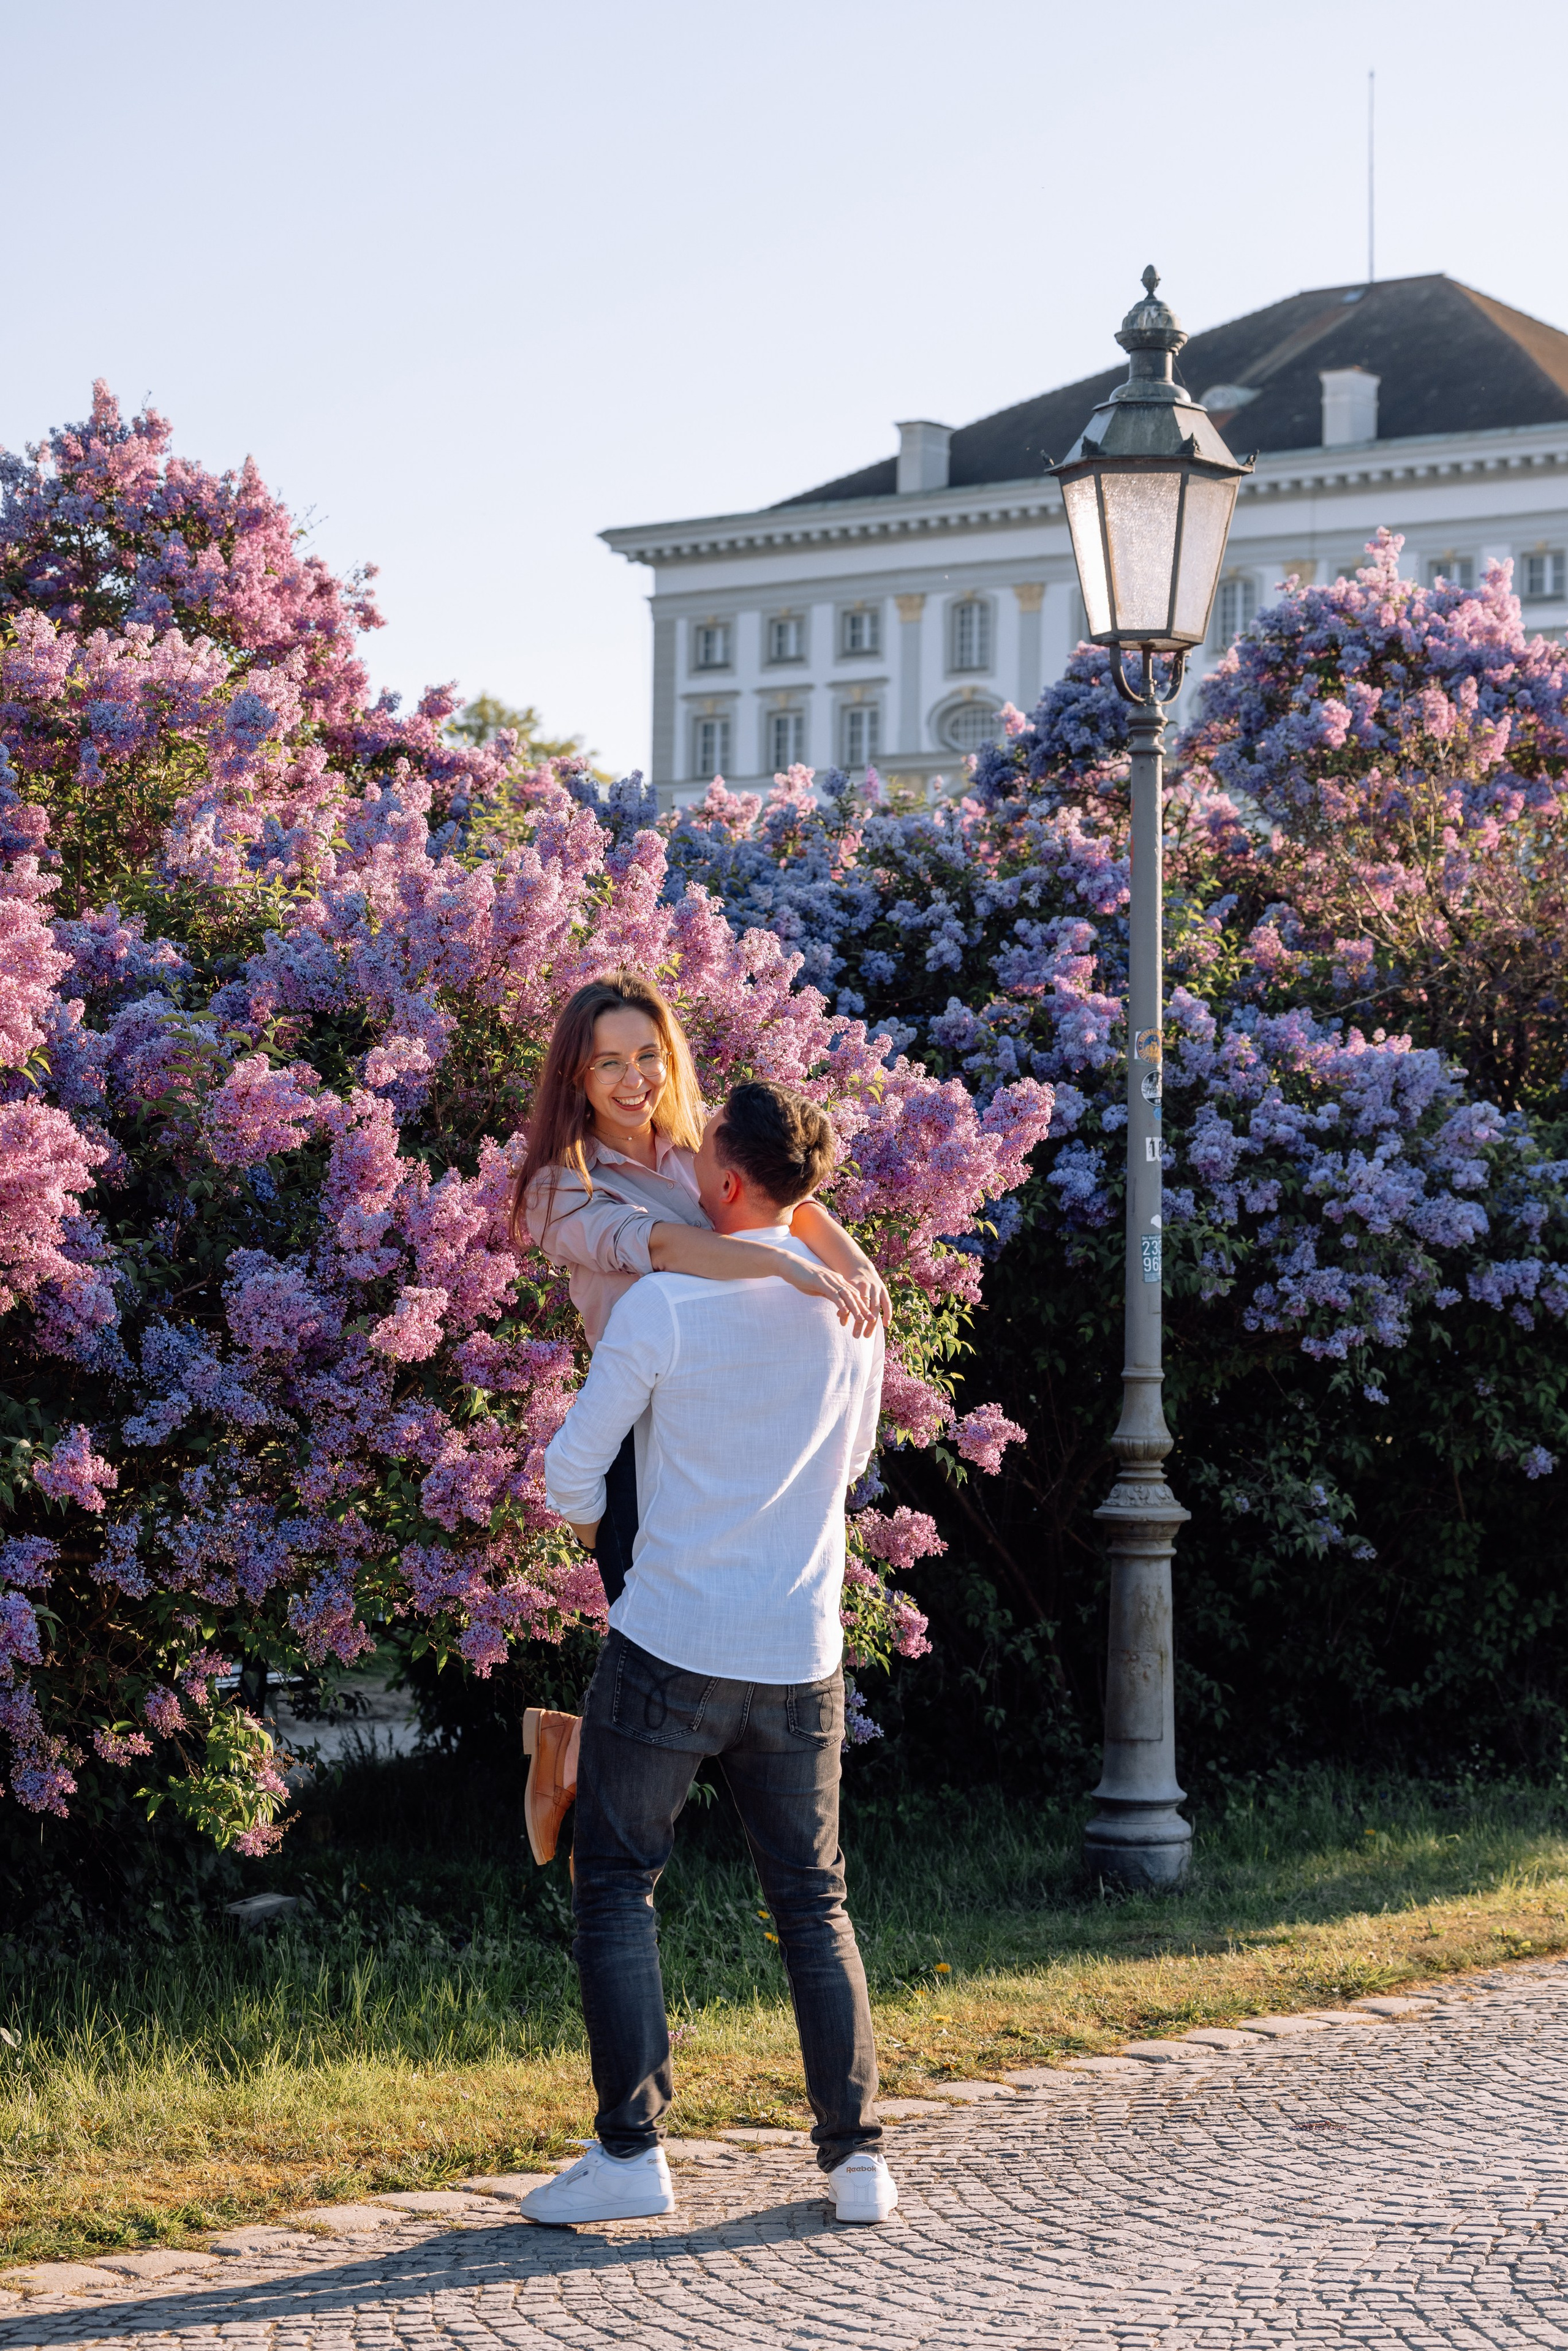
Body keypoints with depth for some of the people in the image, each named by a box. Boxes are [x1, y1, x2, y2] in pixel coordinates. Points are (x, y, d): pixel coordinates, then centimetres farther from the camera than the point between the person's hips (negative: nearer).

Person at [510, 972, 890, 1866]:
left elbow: (791, 1201, -2)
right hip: (646, 1447, -6)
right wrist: (789, 1265, -35)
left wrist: (848, 1255, -23)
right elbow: (658, 1245, -24)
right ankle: (568, 1754, 27)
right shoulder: (563, 1190, -6)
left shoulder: (703, 1156, 13)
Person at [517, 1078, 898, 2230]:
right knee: (815, 1903, 13)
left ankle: (632, 2150, 0)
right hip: (801, 1658, 4)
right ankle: (856, 2155, 10)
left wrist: (587, 1521, 18)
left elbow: (572, 1470, -4)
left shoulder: (663, 1304, -10)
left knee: (616, 1888, 6)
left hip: (670, 1646, -4)